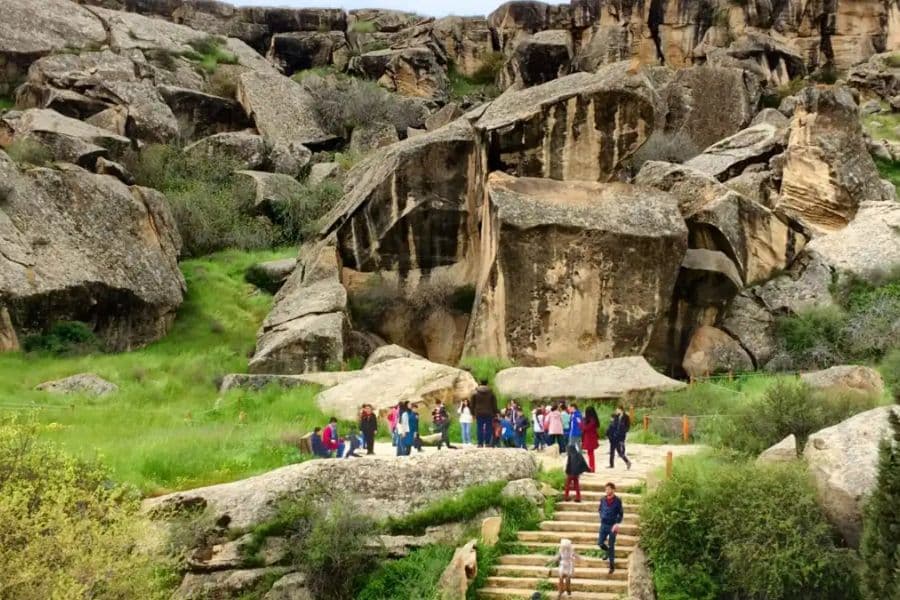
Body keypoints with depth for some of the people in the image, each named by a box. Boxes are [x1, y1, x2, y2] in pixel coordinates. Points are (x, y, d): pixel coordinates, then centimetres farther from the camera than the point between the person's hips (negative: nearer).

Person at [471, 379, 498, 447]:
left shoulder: (475, 392, 2)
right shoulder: (491, 393, 2)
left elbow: (472, 404, 5)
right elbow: (494, 404, 5)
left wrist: (473, 413, 11)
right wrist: (495, 413, 12)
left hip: (479, 413, 1)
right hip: (489, 413, 0)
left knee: (479, 429, 1)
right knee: (488, 428, 2)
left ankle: (480, 443, -2)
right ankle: (487, 443, -3)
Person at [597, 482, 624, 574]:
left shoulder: (617, 501, -10)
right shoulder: (603, 499, 1)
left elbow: (621, 514, -6)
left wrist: (617, 524, -17)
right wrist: (602, 517, 4)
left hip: (612, 526, -4)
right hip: (603, 525, 4)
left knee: (611, 546, 0)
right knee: (600, 543, 0)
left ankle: (612, 565, 11)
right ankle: (608, 552, 33)